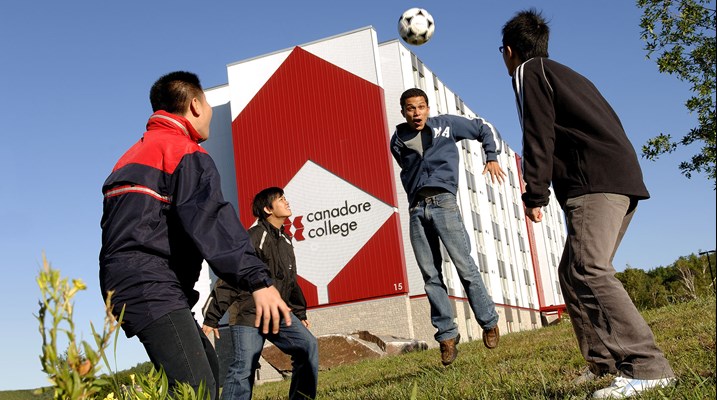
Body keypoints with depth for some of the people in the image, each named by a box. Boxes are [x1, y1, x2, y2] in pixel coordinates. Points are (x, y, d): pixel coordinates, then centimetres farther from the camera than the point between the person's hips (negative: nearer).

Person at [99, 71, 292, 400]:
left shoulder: (135, 154, 27)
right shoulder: (186, 152, -5)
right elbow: (210, 219, -21)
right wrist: (257, 280, -29)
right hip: (151, 287, -10)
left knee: (210, 371, 17)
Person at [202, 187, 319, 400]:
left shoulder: (285, 240, 13)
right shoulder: (255, 236, -14)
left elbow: (291, 281, 24)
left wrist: (300, 313, 24)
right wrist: (211, 318, -19)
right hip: (248, 314, -8)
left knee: (308, 346, -4)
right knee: (244, 369, -14)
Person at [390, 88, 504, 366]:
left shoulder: (446, 124, 8)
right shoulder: (398, 141, 15)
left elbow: (484, 128, 17)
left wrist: (492, 158, 7)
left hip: (443, 203, -3)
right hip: (416, 210, 3)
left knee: (464, 265, -9)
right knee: (431, 276, 0)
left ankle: (489, 323, 6)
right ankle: (446, 335, 6)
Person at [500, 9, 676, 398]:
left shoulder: (529, 72, 5)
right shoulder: (566, 73, 31)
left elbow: (539, 135, -8)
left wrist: (534, 195, -10)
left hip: (596, 182, -10)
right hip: (625, 179, 10)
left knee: (588, 271, -19)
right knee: (573, 272, 11)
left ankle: (648, 367, -26)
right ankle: (605, 362, 9)